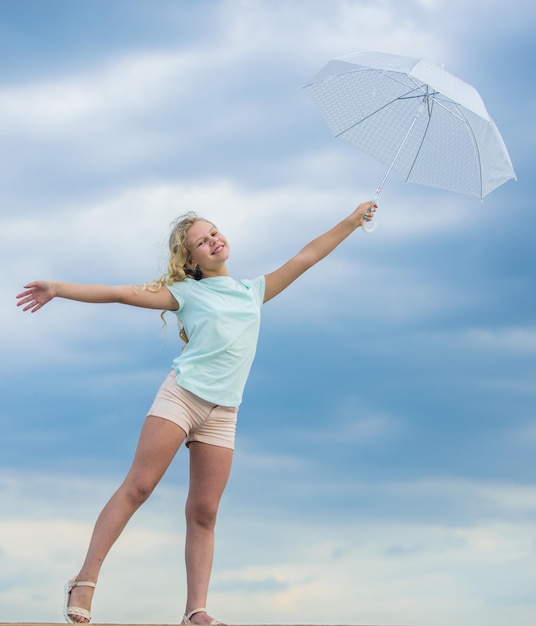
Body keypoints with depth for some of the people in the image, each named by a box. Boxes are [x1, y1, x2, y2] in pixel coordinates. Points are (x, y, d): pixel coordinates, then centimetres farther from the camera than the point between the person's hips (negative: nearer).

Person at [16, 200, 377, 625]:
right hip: (180, 395, -3)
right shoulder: (187, 292, 9)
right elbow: (122, 294, 3)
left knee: (204, 512, -2)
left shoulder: (255, 290, 19)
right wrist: (58, 289, -4)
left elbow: (307, 257, 22)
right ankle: (85, 581, -11)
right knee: (138, 487, -12)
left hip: (222, 413, 3)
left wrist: (352, 221, 21)